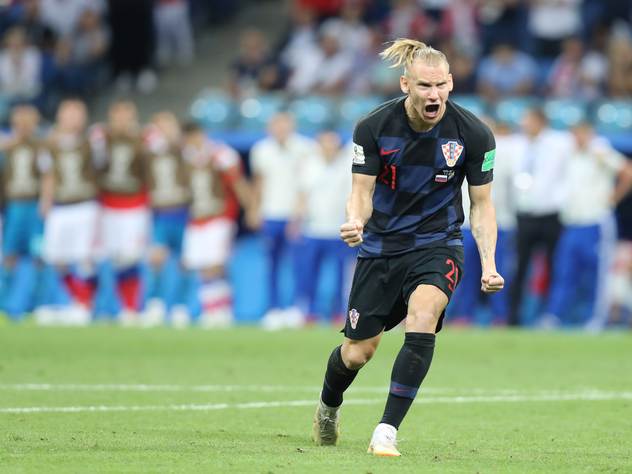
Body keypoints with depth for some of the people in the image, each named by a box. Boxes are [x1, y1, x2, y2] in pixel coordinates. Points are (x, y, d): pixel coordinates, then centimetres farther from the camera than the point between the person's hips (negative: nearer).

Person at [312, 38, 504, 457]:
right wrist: (355, 221, -31)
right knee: (357, 354, 4)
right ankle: (328, 407, 41)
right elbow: (362, 191, -7)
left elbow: (481, 204, -3)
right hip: (381, 246, 1)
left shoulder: (473, 134, -13)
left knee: (422, 316, -32)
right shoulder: (374, 127, -13)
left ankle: (388, 430, -26)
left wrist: (489, 264, -15)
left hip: (438, 247, -1)